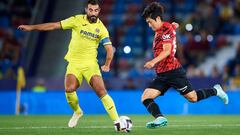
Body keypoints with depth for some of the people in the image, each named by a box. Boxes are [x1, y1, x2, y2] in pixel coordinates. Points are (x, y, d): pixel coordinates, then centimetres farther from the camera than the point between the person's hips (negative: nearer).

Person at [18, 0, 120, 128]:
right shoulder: (77, 20, -2)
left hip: (90, 63, 0)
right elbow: (54, 25, 1)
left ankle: (117, 120, -13)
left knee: (101, 91, -17)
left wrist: (107, 65, -10)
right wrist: (31, 27, 1)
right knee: (69, 89, -22)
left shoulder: (101, 28, -1)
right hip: (74, 63, 1)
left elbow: (109, 49, 1)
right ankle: (77, 112, 8)